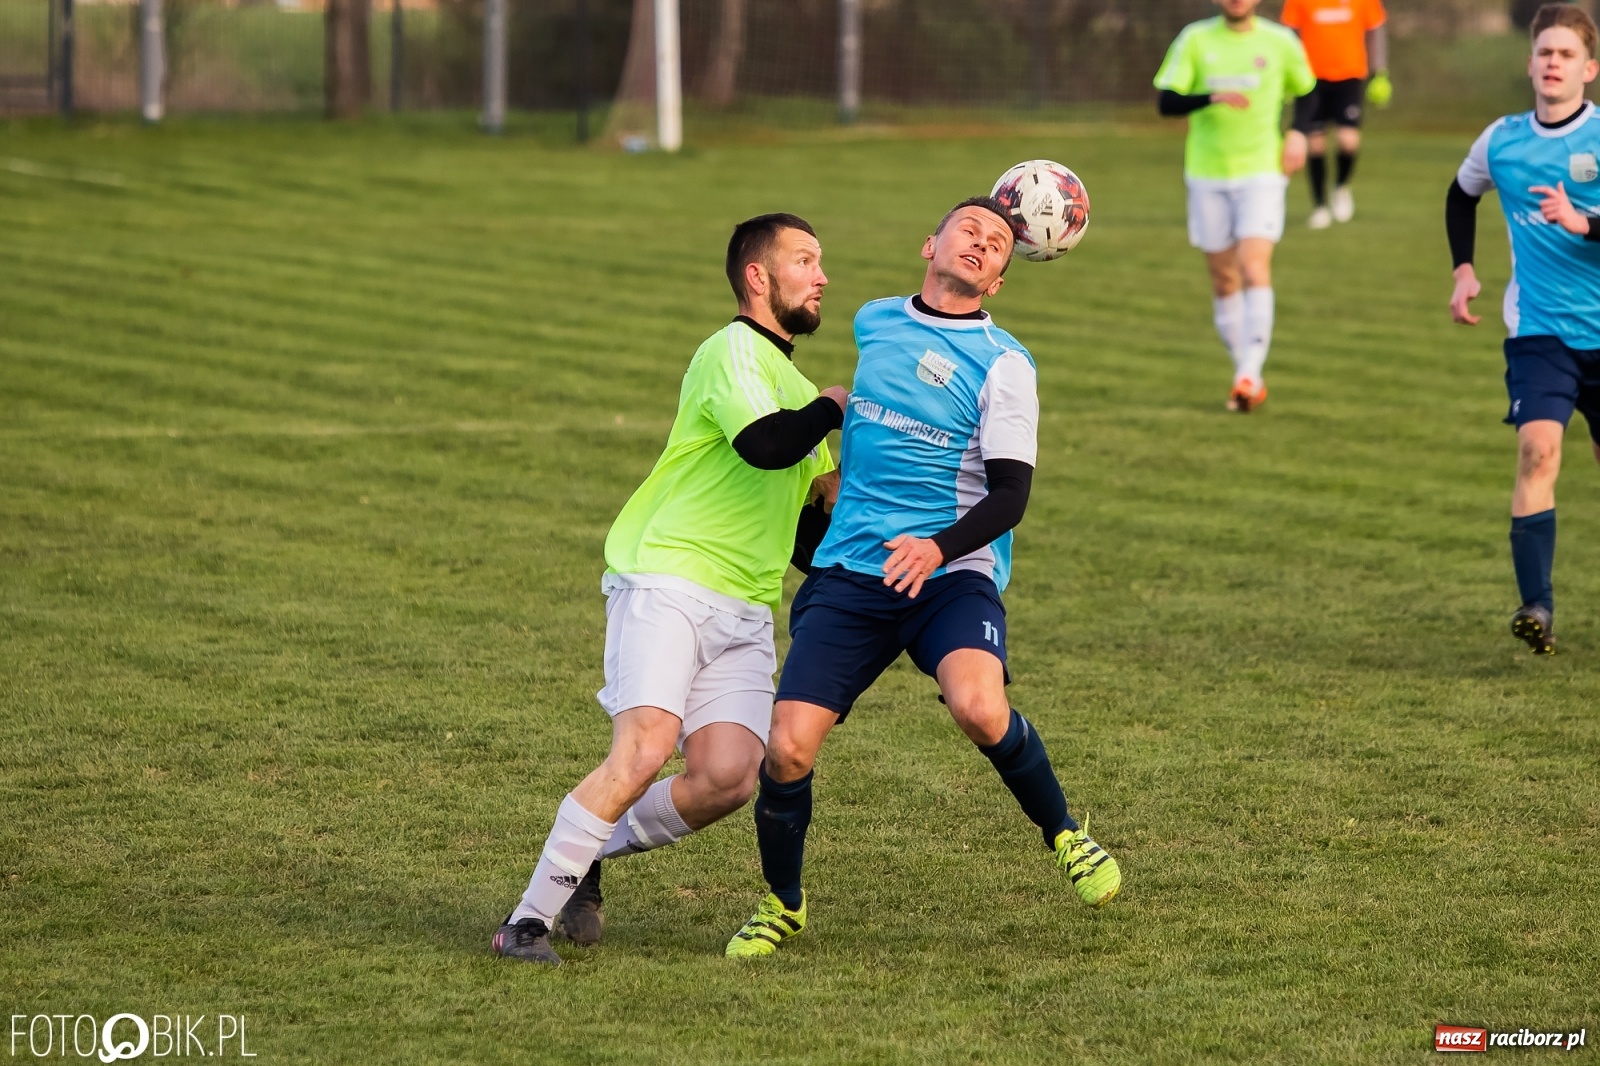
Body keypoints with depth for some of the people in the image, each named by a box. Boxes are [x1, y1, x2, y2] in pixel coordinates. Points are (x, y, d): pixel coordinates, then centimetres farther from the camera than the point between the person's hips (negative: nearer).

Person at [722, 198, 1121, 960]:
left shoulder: (1004, 365, -5)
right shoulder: (872, 322, 11)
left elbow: (1009, 495, -12)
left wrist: (936, 547, -27)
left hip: (951, 575, -4)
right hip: (848, 576, 4)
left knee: (977, 706, -32)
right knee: (787, 747, -11)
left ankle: (1064, 835, -5)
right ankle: (782, 905, 15)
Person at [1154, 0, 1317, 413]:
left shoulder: (1280, 42, 1)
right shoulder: (1195, 39, -1)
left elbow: (1306, 91, 18)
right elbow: (1167, 101, -9)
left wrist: (1299, 134, 0)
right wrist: (1212, 97, -27)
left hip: (1262, 175, -1)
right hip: (1207, 176, 2)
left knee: (1254, 267, -18)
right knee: (1223, 279, 6)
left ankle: (1250, 375, -21)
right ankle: (1244, 374, 17)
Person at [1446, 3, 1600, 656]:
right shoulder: (1501, 141, 3)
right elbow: (1461, 194, 25)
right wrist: (1463, 270, 15)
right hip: (1539, 329, 1)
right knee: (1538, 447, -21)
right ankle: (1536, 608, -26)